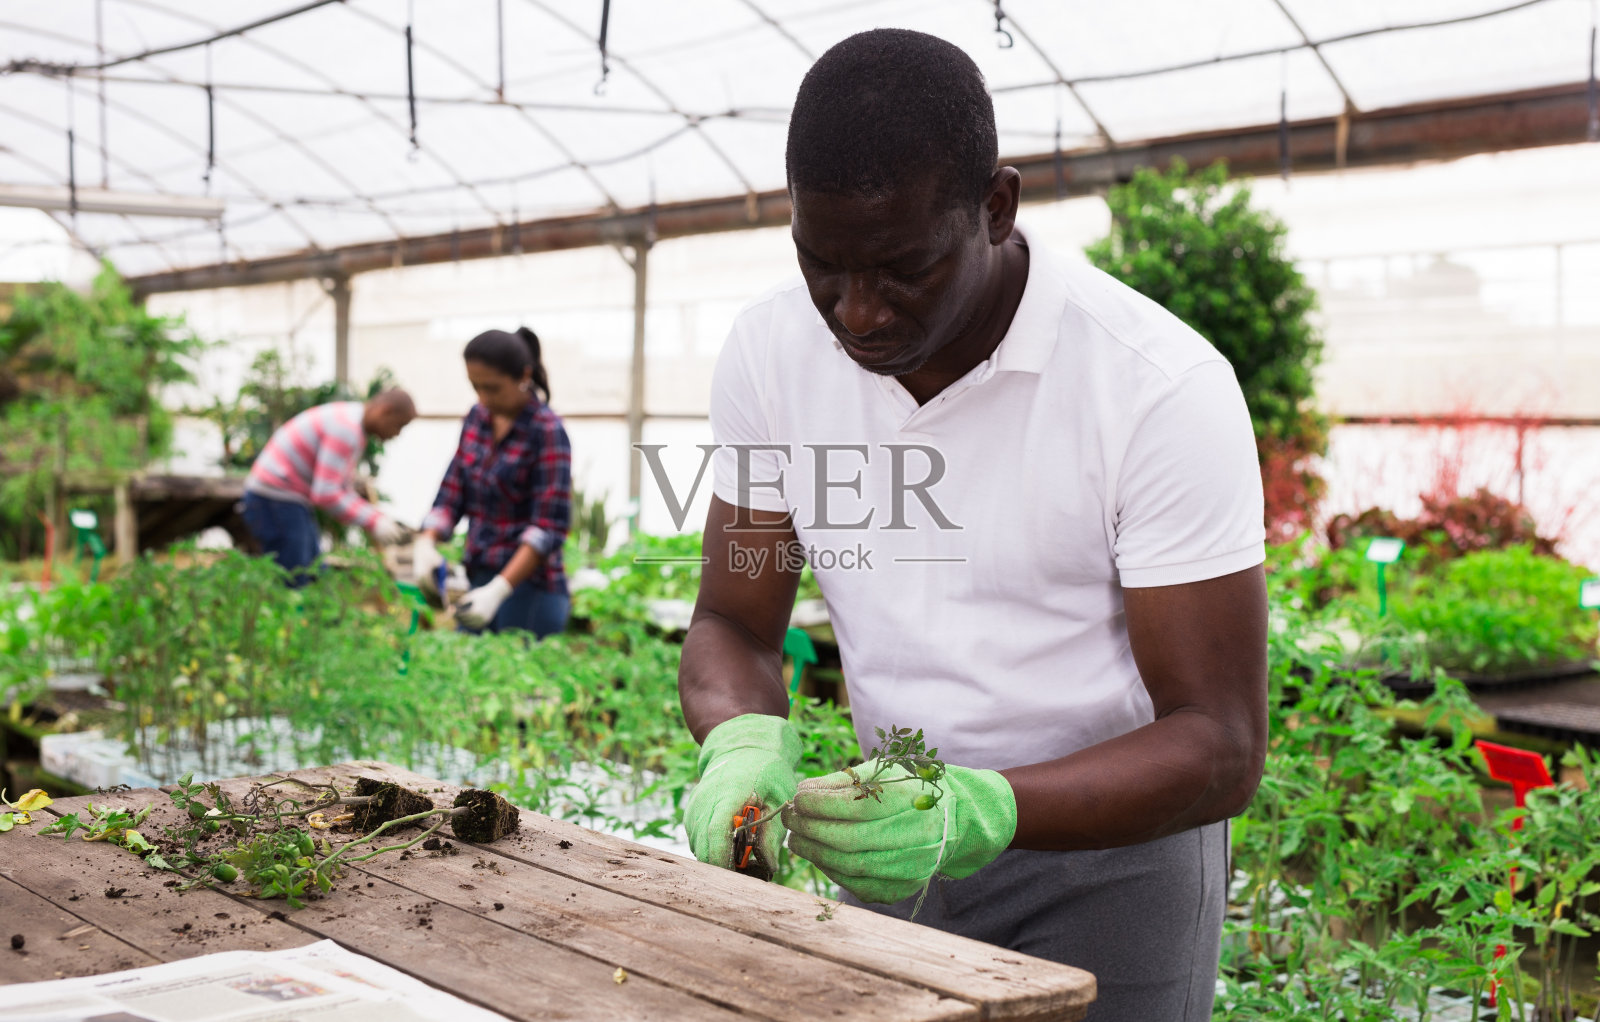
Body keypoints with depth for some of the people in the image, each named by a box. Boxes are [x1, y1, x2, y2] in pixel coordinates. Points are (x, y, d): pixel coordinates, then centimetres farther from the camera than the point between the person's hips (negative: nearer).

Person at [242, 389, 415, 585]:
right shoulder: (346, 430, -20)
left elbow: (341, 490, 17)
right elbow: (325, 494, -25)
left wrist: (379, 518, 5)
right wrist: (373, 523, -20)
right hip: (275, 501, -11)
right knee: (290, 585, -9)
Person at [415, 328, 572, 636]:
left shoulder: (546, 431, -12)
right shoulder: (478, 418, 7)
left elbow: (548, 527, -17)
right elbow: (452, 493, 10)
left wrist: (498, 590, -26)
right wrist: (426, 543, -10)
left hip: (528, 588, -6)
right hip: (480, 578, 6)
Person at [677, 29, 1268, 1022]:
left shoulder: (1162, 388, -24)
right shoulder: (772, 350, -9)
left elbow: (1219, 747, -22)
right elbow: (734, 625, -1)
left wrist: (984, 811, -37)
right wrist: (746, 742, -24)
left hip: (1110, 847, -4)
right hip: (896, 857, 4)